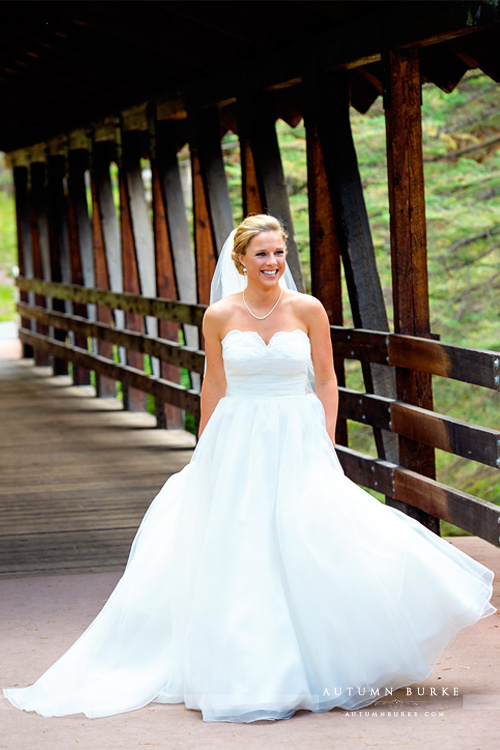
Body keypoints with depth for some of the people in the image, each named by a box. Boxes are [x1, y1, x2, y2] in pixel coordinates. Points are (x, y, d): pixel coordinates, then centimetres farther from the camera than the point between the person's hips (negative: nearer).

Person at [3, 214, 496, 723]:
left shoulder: (308, 310, -1)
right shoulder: (220, 317, 0)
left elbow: (326, 382, 4)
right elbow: (213, 388, 9)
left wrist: (326, 447, -3)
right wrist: (205, 455, 11)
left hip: (298, 444, 0)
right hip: (237, 448, 1)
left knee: (313, 550, -6)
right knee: (237, 559, 0)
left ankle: (321, 669, 9)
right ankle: (250, 674, 9)